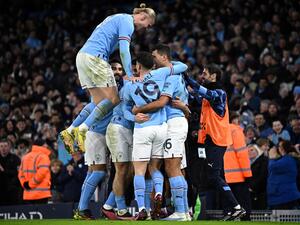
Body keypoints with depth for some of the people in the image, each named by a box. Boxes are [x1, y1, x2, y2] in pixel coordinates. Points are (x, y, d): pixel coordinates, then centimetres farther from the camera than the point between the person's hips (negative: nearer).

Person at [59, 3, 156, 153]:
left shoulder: (117, 18, 27)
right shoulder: (127, 22, -4)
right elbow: (124, 51, -13)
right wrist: (130, 76, -16)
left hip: (82, 56, 10)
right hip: (94, 57, -10)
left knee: (99, 102, 9)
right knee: (113, 100, -9)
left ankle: (70, 131, 1)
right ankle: (82, 130, -19)